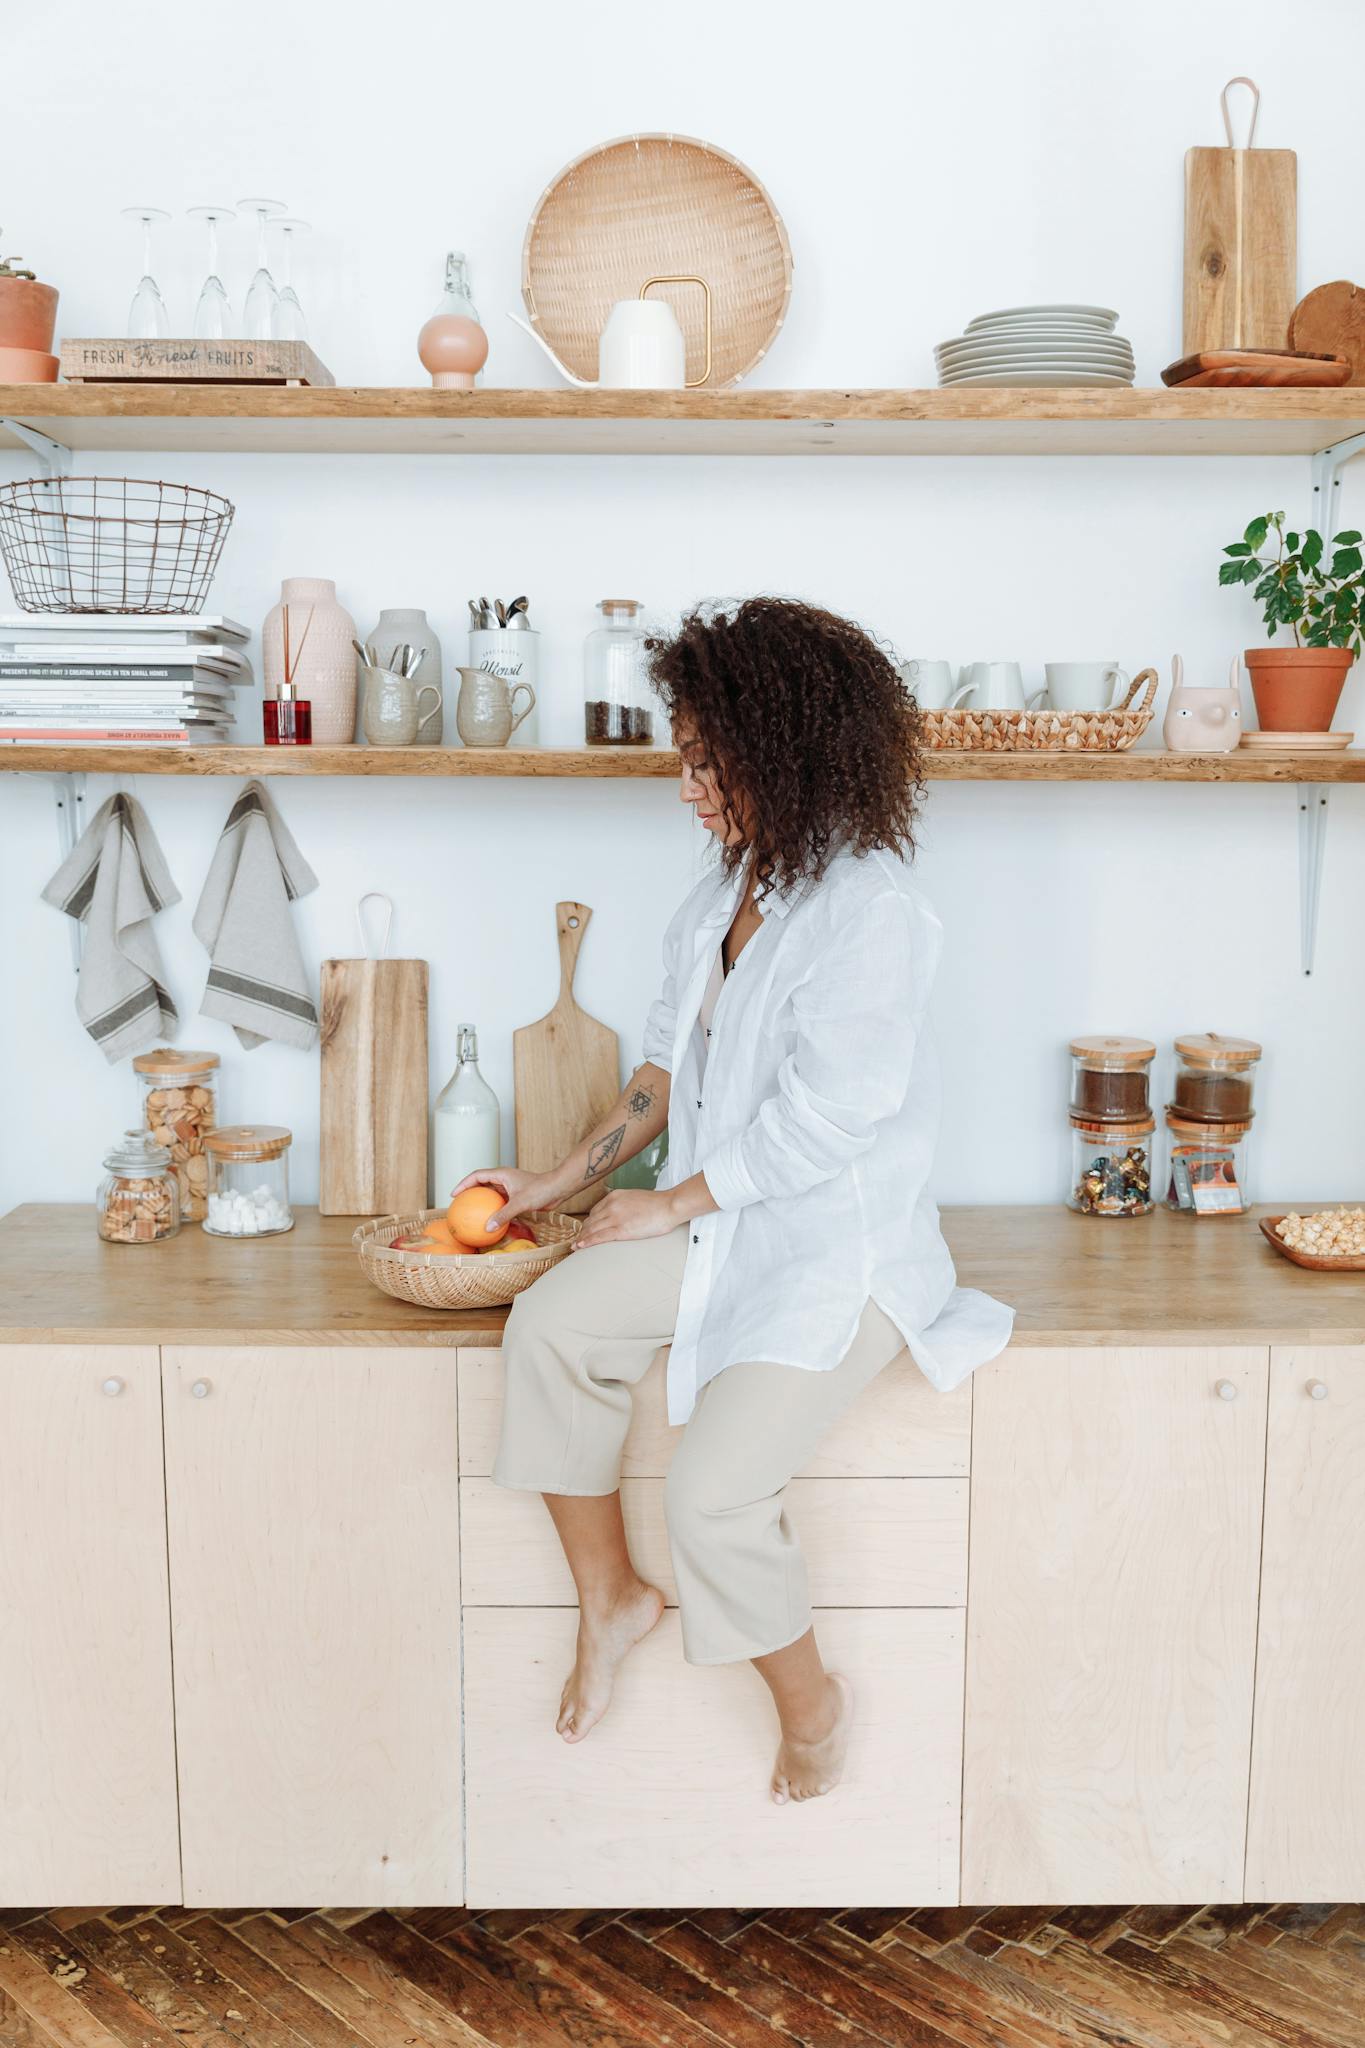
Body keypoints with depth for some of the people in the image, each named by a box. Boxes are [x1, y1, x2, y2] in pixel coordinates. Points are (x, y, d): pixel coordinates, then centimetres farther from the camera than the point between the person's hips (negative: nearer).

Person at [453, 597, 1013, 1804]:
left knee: (715, 1492, -17)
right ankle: (611, 1599, 6)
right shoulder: (728, 893, 7)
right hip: (720, 1226, 8)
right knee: (550, 1323, -14)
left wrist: (671, 1206, -11)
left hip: (843, 1251, -7)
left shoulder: (870, 906, -19)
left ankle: (810, 1700, 14)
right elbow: (672, 1061, 15)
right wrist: (565, 1183, 11)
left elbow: (824, 1118, -21)